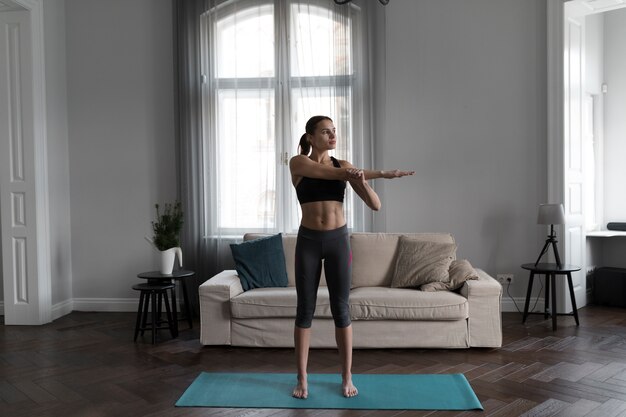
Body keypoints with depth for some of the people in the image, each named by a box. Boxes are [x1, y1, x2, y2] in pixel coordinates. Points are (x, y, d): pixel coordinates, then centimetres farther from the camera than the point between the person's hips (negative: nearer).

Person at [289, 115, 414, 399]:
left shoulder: (344, 165, 5)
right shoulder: (298, 163, -4)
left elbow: (375, 205, -2)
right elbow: (334, 174, -18)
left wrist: (361, 180, -21)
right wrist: (380, 173, -17)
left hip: (338, 240, 2)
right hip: (308, 241, -2)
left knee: (341, 309, 6)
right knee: (305, 310, 5)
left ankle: (347, 377, 19)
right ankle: (302, 379, 18)